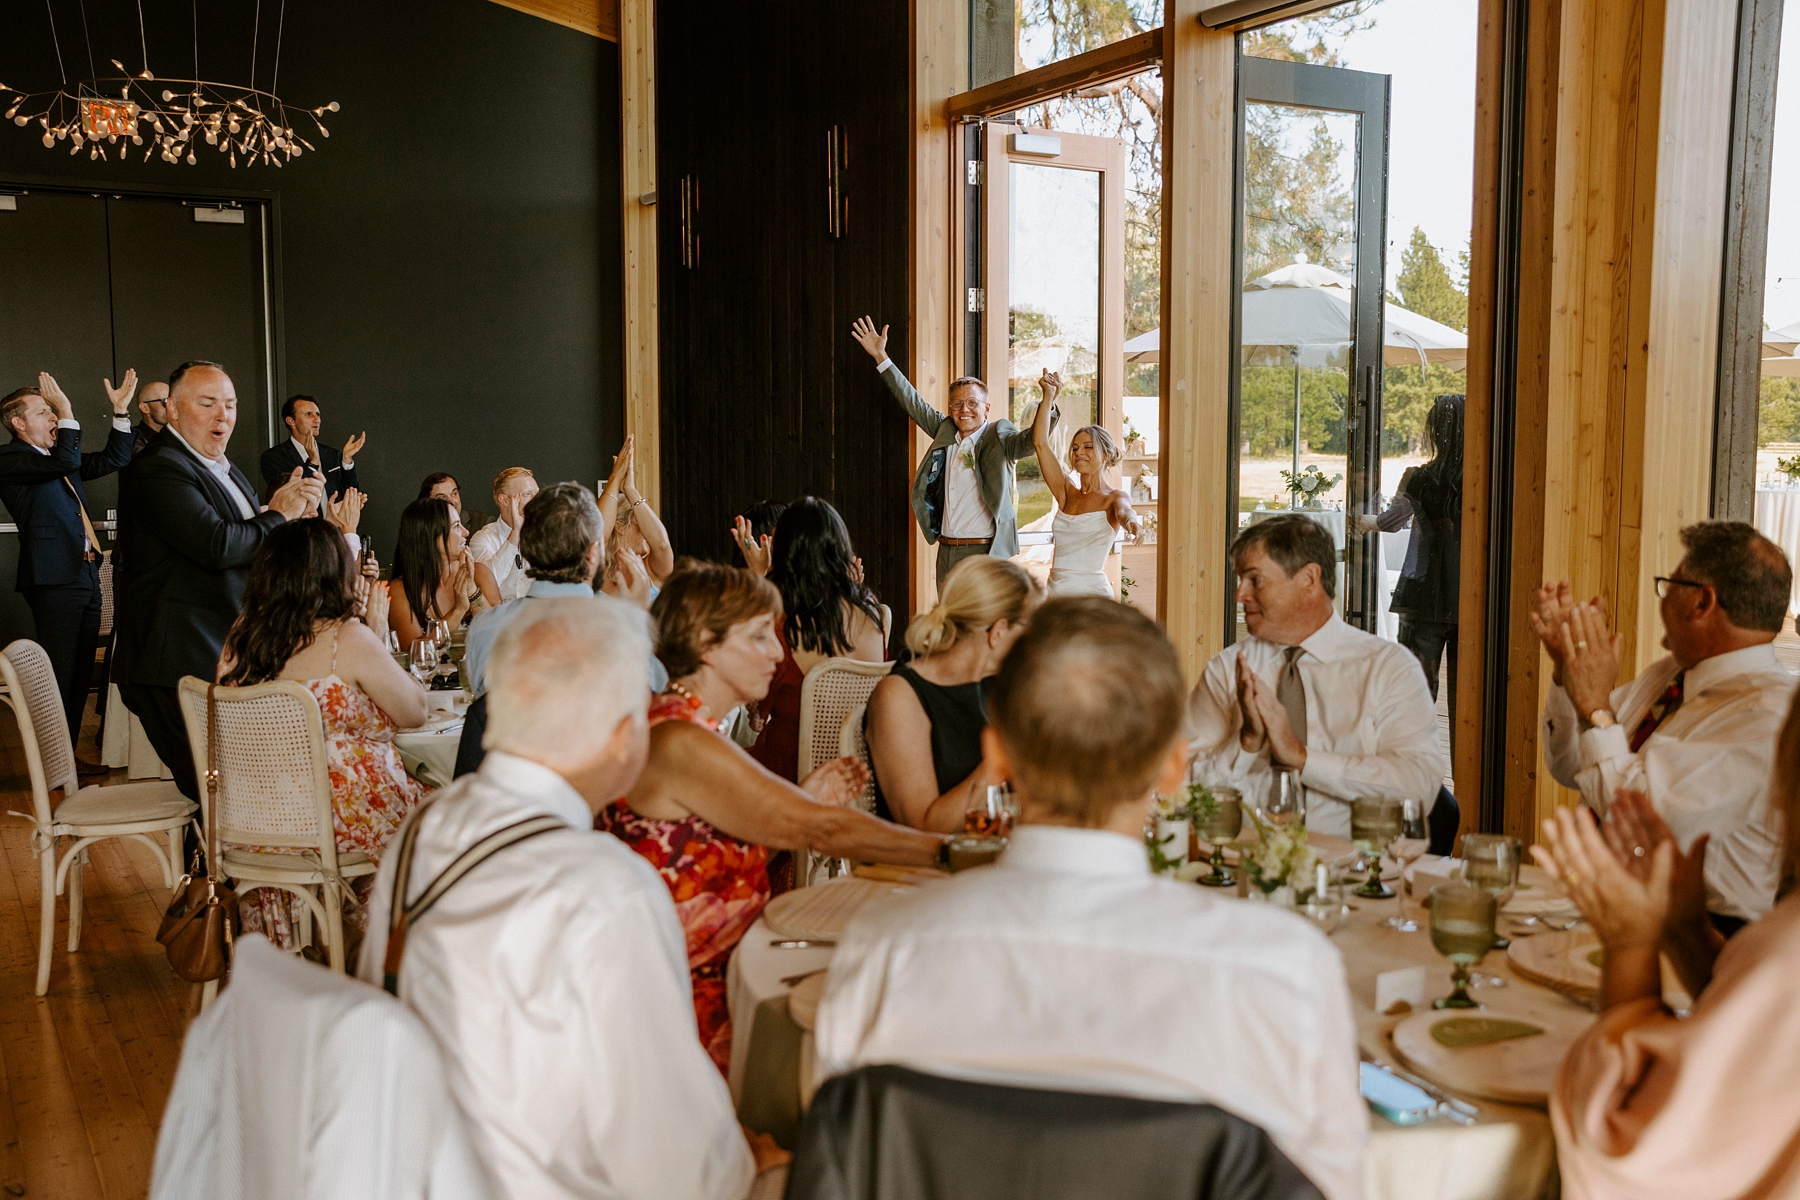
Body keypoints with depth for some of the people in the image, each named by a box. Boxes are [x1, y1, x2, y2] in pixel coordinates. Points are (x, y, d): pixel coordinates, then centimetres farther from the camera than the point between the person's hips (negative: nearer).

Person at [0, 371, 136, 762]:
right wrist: (66, 411, -16)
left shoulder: (54, 457, 19)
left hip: (86, 576, 9)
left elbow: (114, 459, 20)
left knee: (80, 674, 12)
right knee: (59, 675, -6)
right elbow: (67, 461, -23)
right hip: (54, 579, -9)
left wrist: (121, 411, 12)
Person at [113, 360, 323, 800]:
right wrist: (278, 515, -11)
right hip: (183, 665, -10)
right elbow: (219, 546, -26)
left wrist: (300, 512, 2)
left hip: (225, 659, 10)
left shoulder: (222, 469, 18)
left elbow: (259, 551, 22)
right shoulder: (158, 470, -14)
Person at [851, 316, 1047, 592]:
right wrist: (880, 357, 22)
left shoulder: (998, 437, -3)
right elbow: (913, 403, 20)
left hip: (985, 553, -6)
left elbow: (1031, 441, -21)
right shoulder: (945, 431, 12)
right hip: (946, 552, 6)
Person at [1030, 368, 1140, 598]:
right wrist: (1049, 396, 6)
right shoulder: (1066, 494, 13)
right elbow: (1040, 442, 9)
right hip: (1055, 591, 4)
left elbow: (1123, 510, -23)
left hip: (1091, 591, -4)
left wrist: (1131, 522, -46)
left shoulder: (1114, 497, 2)